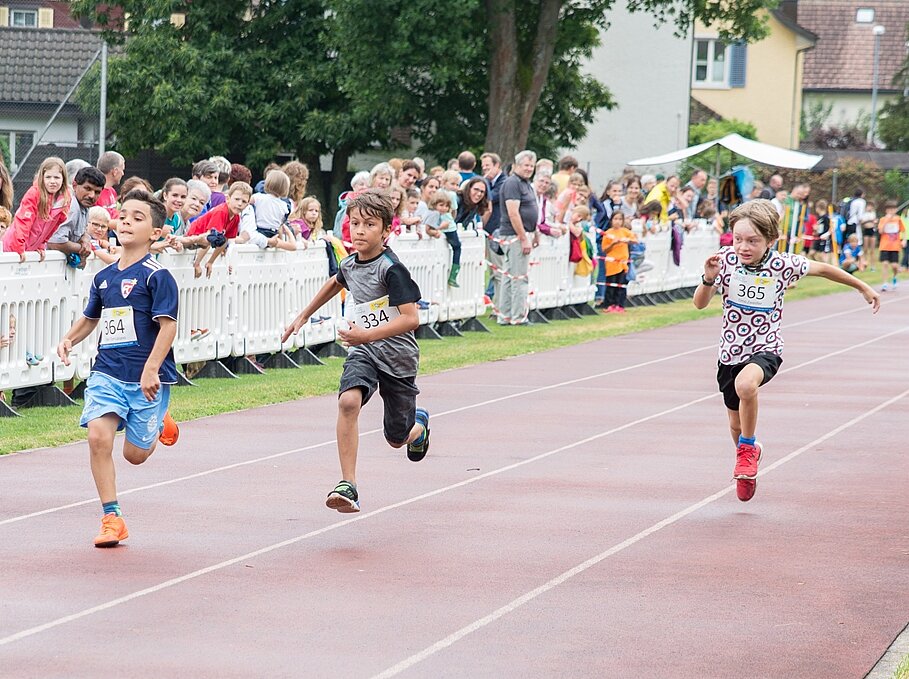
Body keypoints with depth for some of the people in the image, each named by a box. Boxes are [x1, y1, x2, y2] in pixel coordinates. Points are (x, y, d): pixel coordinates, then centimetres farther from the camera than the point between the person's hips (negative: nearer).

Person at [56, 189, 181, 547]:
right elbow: (90, 318, 25)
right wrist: (69, 339, 6)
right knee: (98, 435, -16)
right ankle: (112, 519, -6)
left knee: (134, 453, 2)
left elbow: (168, 325, -14)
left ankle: (160, 424, 38)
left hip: (147, 378, -4)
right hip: (107, 372, 4)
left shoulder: (157, 276, -9)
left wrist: (151, 369, -23)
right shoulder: (103, 277, 9)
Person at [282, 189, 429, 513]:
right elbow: (335, 283, 27)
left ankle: (419, 424, 50)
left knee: (397, 438, 10)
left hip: (397, 356, -4)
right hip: (362, 352, 4)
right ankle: (348, 486, -29)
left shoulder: (391, 269, -20)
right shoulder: (349, 264, 1)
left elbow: (411, 318, -27)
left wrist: (368, 335, -34)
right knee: (348, 401, -28)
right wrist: (303, 317, 32)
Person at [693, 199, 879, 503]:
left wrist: (864, 288, 13)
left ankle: (747, 449, -12)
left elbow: (822, 269, 3)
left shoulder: (783, 265, -15)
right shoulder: (726, 260, -13)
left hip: (765, 350, -3)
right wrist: (709, 279, -33)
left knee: (746, 383, -37)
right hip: (731, 352, 3)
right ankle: (749, 452, 53)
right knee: (736, 424, 17)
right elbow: (700, 304, -11)